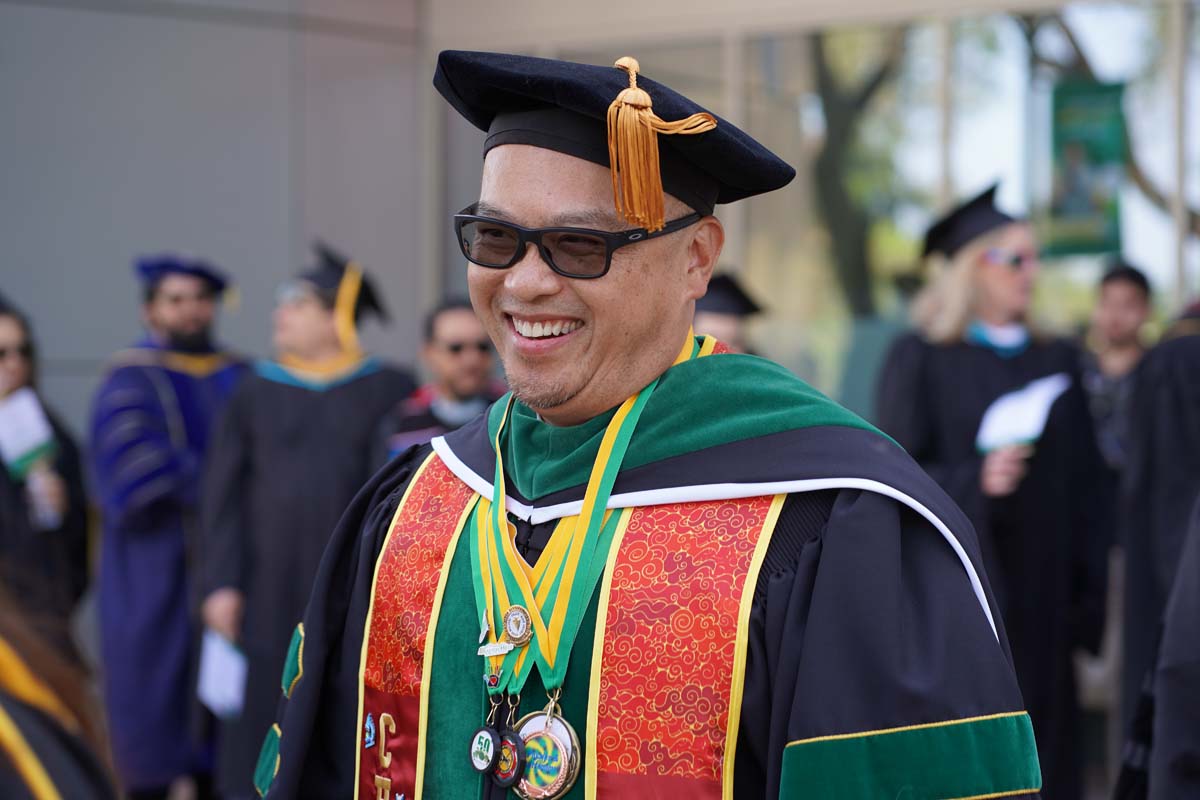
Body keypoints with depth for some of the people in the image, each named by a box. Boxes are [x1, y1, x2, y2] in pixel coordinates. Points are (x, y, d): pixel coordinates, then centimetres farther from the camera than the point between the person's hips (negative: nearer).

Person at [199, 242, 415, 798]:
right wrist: (221, 583, -6)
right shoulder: (256, 395, 7)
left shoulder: (390, 392, 2)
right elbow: (223, 496, 3)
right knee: (263, 729, 1)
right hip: (271, 593, 2)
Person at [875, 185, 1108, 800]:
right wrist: (974, 480, -23)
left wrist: (1088, 590, 4)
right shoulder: (920, 360, -1)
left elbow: (1086, 487, 12)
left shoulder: (1057, 362, 13)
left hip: (1040, 598, 4)